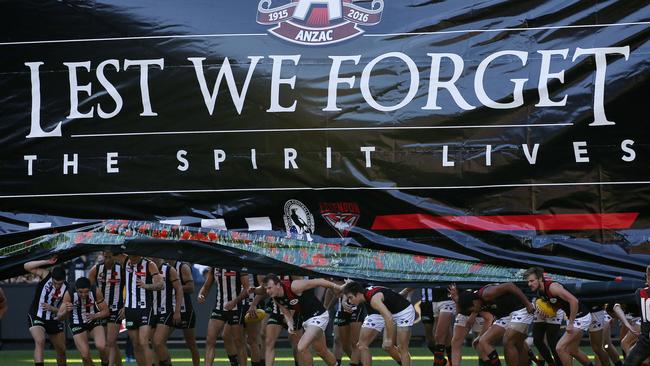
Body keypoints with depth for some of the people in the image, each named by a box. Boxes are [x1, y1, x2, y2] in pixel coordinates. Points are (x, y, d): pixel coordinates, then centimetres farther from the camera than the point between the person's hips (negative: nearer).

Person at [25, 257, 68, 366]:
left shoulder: (66, 289, -14)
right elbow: (26, 266, -22)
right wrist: (46, 262, -27)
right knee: (40, 341, -29)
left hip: (54, 320, 3)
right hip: (36, 317, -3)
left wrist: (52, 308, -26)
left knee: (62, 350, 13)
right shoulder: (45, 275, -15)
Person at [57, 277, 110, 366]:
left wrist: (95, 316, -29)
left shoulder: (96, 292, -21)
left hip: (94, 321, 0)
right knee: (85, 356, -11)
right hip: (77, 325, 0)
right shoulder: (69, 294, -22)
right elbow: (59, 317, -17)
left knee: (101, 346, -25)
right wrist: (66, 311, -40)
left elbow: (106, 311, -8)